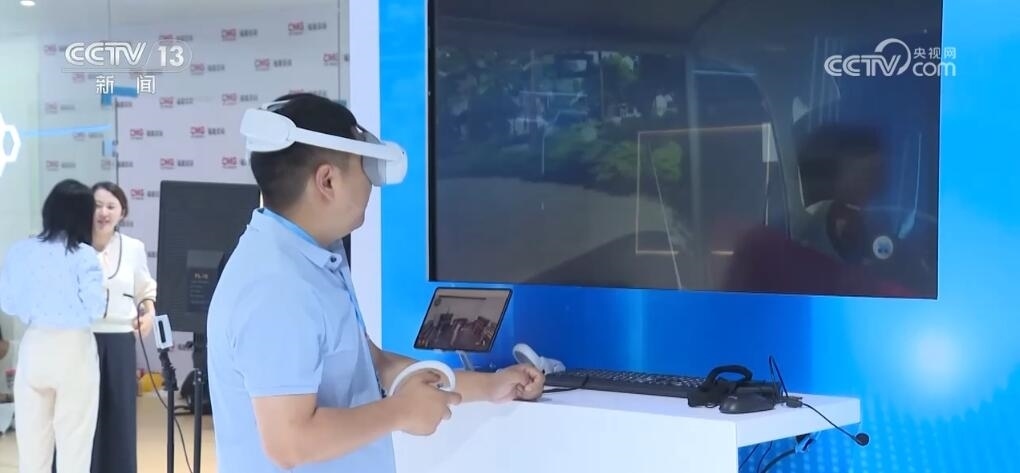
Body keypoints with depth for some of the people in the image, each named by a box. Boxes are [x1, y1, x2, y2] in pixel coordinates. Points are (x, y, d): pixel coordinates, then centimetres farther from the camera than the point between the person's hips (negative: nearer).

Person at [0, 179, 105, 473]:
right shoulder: (84, 255, -11)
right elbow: (95, 308, -15)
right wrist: (105, 295, 5)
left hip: (33, 347, 4)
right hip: (73, 349, -4)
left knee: (31, 438, 11)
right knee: (74, 441, 4)